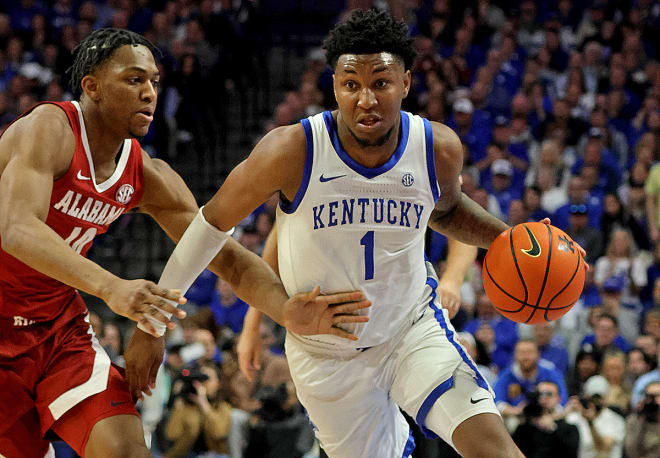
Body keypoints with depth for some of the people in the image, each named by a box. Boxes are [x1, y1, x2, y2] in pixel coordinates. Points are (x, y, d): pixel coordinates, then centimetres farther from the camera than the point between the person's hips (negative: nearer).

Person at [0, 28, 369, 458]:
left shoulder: (148, 178, -1)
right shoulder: (49, 129, -21)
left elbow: (228, 257, -1)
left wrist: (287, 308, -22)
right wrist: (111, 287, -51)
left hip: (58, 323, 5)